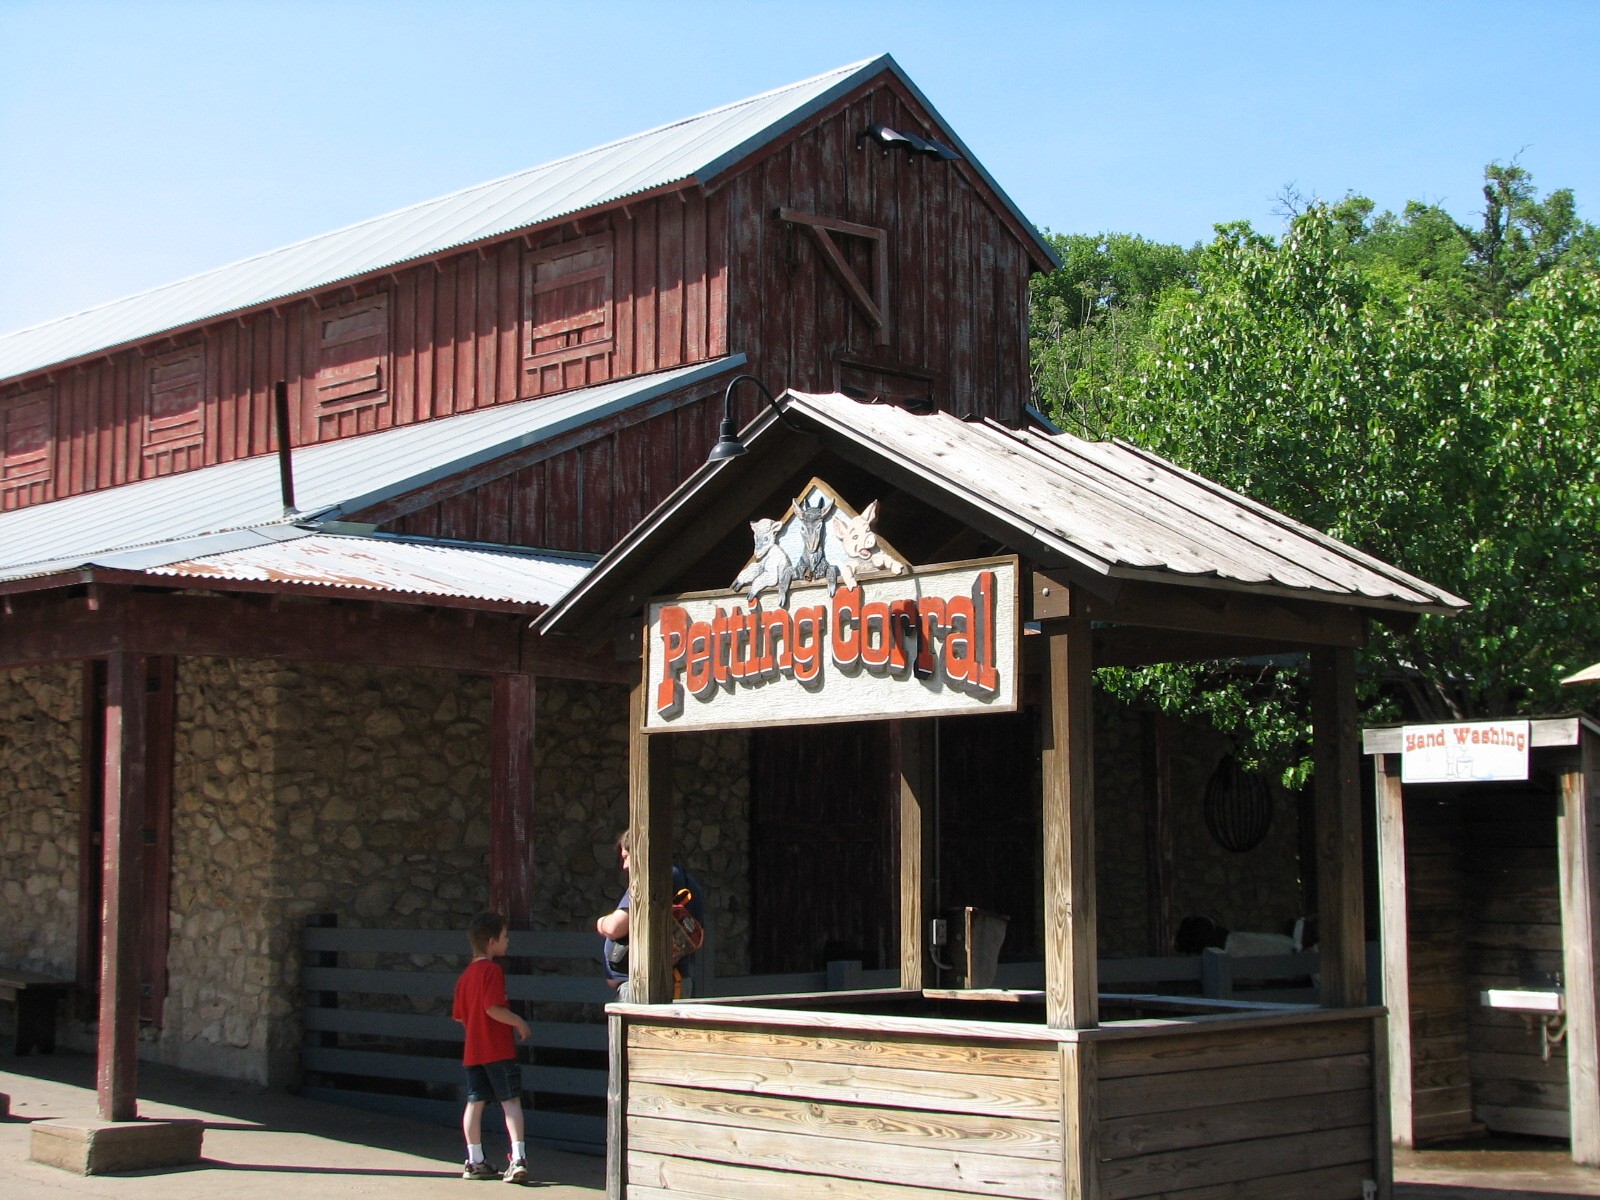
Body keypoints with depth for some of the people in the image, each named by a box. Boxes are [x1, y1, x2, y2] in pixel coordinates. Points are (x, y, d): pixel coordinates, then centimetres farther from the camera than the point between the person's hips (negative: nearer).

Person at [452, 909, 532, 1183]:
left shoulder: (465, 974, 13)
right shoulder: (492, 970, -12)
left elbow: (459, 1014, 17)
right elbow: (493, 1008, -21)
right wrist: (519, 1023, -10)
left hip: (472, 1049, 8)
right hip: (498, 1048, -8)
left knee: (475, 1103, 9)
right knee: (511, 1101, -6)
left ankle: (475, 1162, 12)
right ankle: (518, 1158, -13)